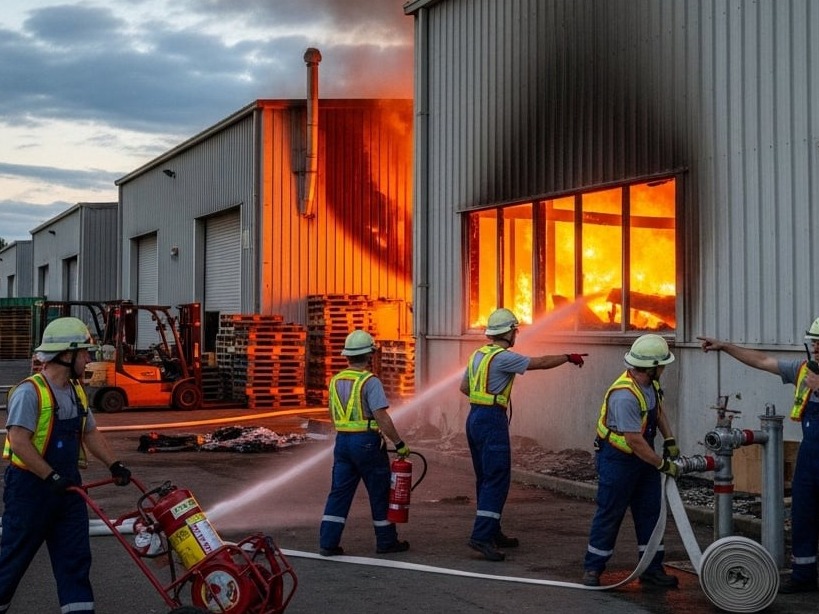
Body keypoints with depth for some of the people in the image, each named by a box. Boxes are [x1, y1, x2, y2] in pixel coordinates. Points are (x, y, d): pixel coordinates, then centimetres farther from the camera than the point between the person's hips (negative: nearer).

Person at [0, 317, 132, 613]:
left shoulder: (76, 392, 9)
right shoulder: (29, 392, -17)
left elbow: (90, 432, 19)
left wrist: (114, 465, 7)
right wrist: (51, 477, -26)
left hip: (67, 486, 8)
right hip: (30, 488, -8)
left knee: (76, 557, 6)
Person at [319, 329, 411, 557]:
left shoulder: (336, 380, 8)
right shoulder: (370, 381, -14)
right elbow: (382, 418, -19)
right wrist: (399, 444, -13)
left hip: (342, 441, 6)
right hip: (366, 442, -6)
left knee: (339, 492, 8)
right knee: (380, 493, 7)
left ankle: (328, 542, 4)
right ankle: (386, 541, 17)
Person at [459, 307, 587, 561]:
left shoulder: (478, 354, 13)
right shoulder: (503, 357, -13)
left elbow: (464, 386, 20)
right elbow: (541, 362, -8)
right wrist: (569, 357, 5)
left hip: (475, 417, 10)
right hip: (492, 420, -10)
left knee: (485, 479, 15)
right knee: (497, 479, -9)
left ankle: (492, 533, 22)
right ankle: (481, 536, -15)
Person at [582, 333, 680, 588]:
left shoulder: (650, 383, -3)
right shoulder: (625, 396, -31)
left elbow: (658, 410, 18)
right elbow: (635, 442, -28)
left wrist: (669, 440, 7)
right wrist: (663, 465, -19)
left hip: (643, 456, 9)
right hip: (617, 459, -9)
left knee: (650, 510, 9)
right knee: (610, 513, 0)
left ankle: (652, 568, 17)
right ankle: (592, 567, 13)